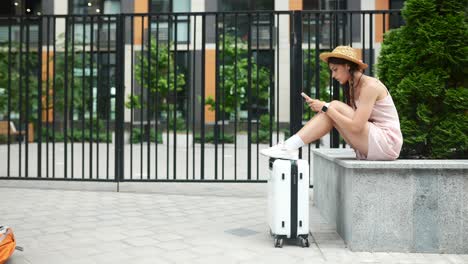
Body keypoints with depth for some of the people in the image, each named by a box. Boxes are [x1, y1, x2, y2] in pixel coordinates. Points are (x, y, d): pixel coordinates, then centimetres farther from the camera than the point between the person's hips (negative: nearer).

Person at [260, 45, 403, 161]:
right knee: (332, 111, -5)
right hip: (373, 145, 8)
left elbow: (356, 127, -23)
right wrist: (321, 107, -8)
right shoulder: (353, 87, 13)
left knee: (335, 106, -18)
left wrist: (326, 108, -20)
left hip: (387, 143, -8)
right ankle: (289, 148, -14)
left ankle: (289, 147, -21)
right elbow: (348, 119, 5)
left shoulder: (370, 86, -15)